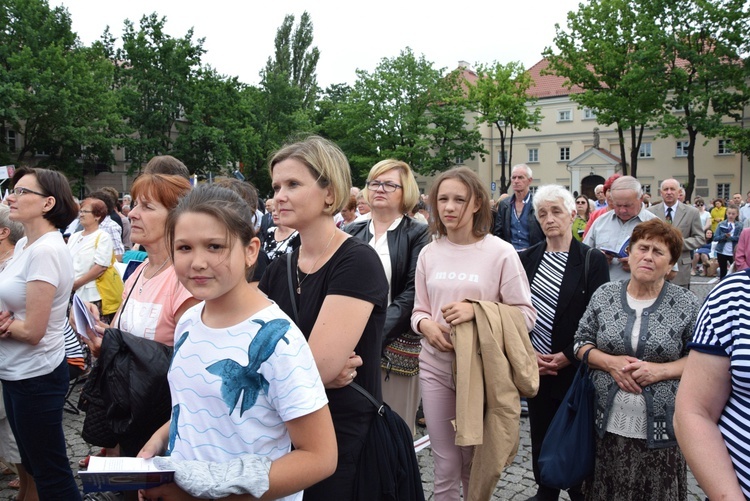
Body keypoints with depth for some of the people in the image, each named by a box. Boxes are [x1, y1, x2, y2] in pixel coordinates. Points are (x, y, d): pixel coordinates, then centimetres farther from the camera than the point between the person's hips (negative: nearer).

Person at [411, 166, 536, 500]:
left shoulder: (500, 252, -8)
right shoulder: (429, 253, 4)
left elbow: (526, 315, -7)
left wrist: (477, 311, -21)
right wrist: (425, 324, -12)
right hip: (436, 367, 3)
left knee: (475, 462, 15)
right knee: (445, 464, 11)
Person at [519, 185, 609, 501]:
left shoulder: (593, 261, -6)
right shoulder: (527, 258, 4)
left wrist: (566, 357, -12)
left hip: (574, 368, -3)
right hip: (535, 366, 4)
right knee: (540, 431, 14)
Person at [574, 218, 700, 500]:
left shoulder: (686, 304, -3)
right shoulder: (604, 295, 3)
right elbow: (581, 343, 6)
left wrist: (660, 370, -15)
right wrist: (610, 362, -11)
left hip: (661, 427, -1)